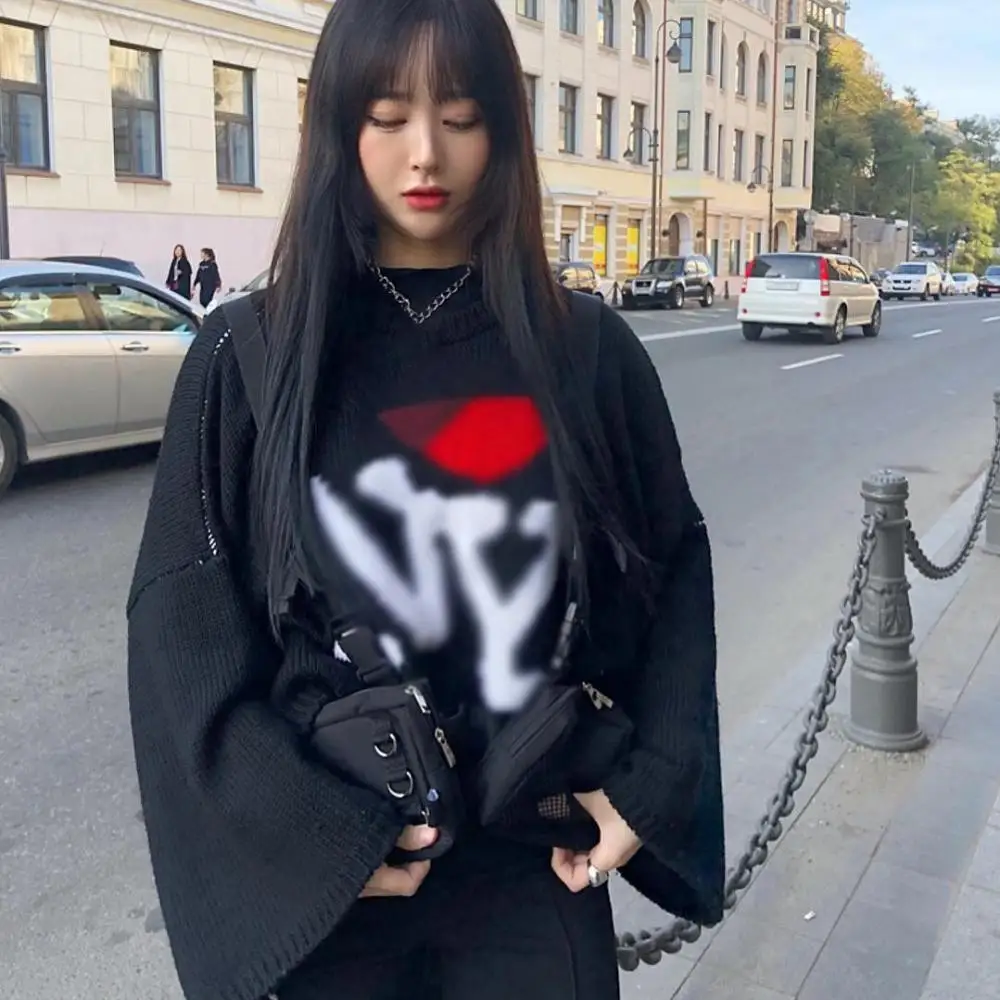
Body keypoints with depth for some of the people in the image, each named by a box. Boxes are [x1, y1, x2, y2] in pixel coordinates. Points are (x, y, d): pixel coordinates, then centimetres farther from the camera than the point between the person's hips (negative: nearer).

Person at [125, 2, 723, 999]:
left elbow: (671, 575, 3)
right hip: (320, 874, 0)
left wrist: (650, 788, -5)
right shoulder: (248, 355, -6)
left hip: (539, 861, 1)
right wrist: (302, 834, -12)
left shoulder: (588, 349, -3)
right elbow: (183, 626, -6)